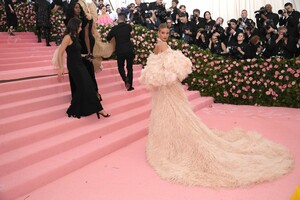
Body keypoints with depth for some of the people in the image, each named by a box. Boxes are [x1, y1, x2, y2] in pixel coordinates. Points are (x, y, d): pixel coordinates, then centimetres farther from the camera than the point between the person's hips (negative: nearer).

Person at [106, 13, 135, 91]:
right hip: (129, 50, 1)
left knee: (121, 67, 16)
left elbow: (108, 38, 2)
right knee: (129, 68, 12)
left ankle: (125, 79, -10)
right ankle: (130, 85, 12)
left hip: (120, 51, -1)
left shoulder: (115, 28, -7)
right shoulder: (128, 26, -2)